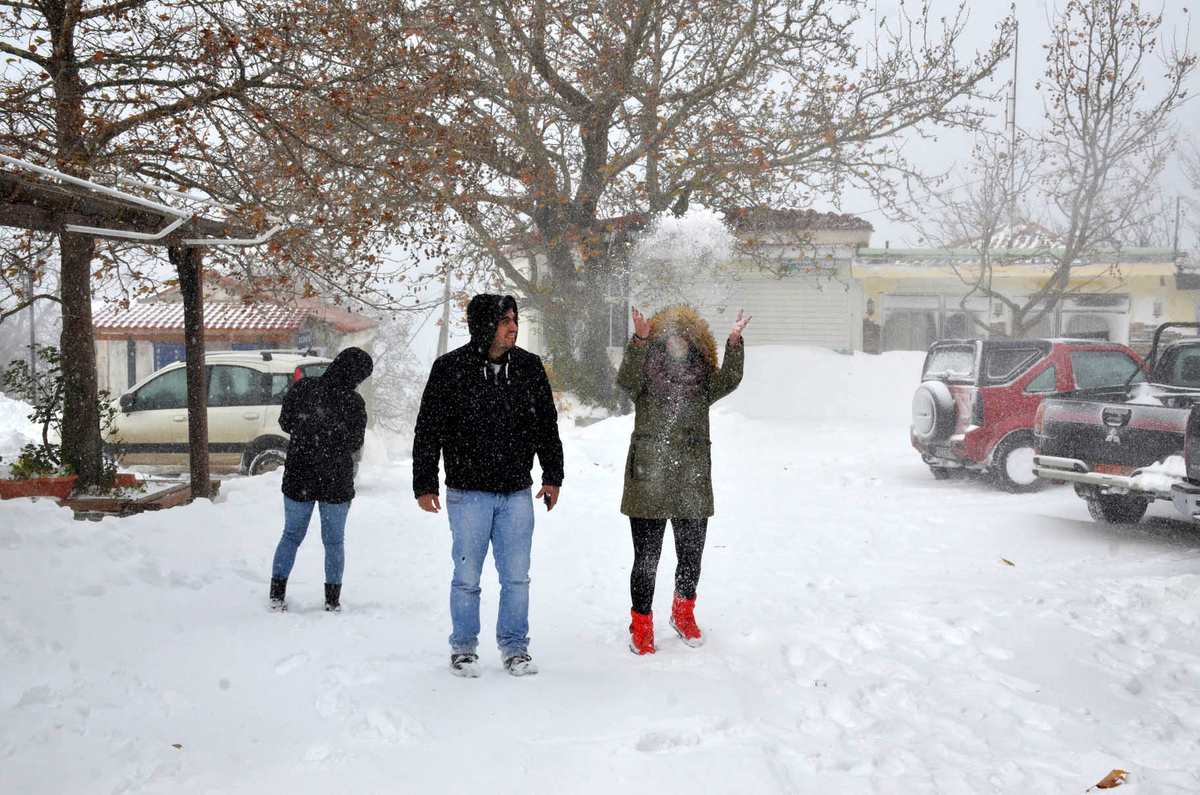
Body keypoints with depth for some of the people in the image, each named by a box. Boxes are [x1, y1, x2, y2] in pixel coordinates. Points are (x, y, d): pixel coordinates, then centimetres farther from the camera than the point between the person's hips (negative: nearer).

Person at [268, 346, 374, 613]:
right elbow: (355, 443, -5)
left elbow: (286, 423, 3)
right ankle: (333, 600, 15)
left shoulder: (302, 388, -9)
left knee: (291, 535, 16)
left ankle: (277, 594, 16)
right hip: (336, 482, -2)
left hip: (298, 478, 2)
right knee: (334, 541, 12)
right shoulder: (354, 402, -15)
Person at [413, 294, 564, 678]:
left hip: (518, 493, 3)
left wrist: (553, 477, 11)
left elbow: (547, 426, 14)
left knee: (516, 577, 7)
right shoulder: (450, 369, -5)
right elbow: (428, 431, 0)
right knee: (467, 577, 5)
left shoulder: (529, 367, 5)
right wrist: (424, 485, -2)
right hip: (468, 493, -3)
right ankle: (464, 647, 20)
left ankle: (515, 647, 20)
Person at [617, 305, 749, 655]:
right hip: (648, 480, -3)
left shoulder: (702, 377, 9)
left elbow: (728, 381, -11)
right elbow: (626, 378, -20)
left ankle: (683, 614, 36)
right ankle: (641, 626, 16)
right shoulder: (646, 371, 2)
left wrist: (734, 342, -24)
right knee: (646, 558, 0)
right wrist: (640, 340, -34)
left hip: (692, 481, 3)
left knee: (691, 556, 12)